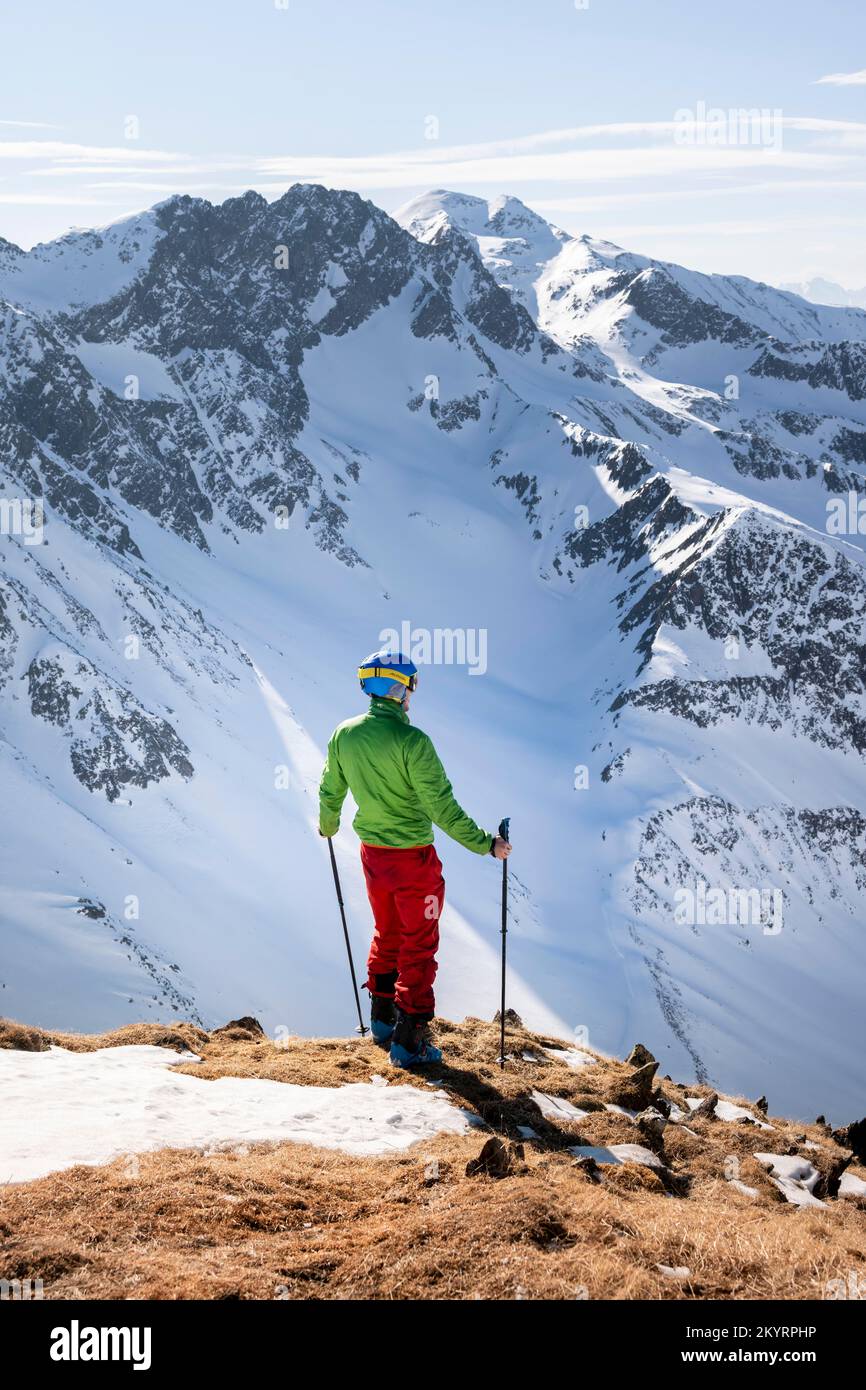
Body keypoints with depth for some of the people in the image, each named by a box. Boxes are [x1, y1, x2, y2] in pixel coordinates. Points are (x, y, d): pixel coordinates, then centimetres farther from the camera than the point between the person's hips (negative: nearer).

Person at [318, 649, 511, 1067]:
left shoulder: (344, 734, -4)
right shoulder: (411, 741, -23)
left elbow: (330, 793, 11)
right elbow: (442, 808, -22)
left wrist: (327, 826, 32)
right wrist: (486, 844, -14)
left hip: (372, 854, 6)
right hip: (413, 857, -6)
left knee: (387, 935, 25)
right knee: (418, 946, 7)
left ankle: (382, 1018, 37)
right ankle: (409, 1040, 9)